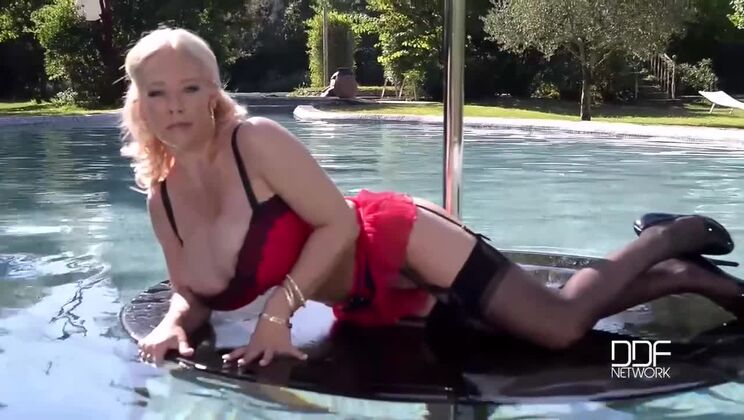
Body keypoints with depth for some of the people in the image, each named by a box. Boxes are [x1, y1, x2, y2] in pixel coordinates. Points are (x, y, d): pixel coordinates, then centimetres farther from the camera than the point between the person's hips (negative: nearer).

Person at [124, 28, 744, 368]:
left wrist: (279, 308, -25)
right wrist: (175, 323, -16)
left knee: (563, 323, -13)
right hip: (368, 305, 6)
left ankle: (671, 238, 18)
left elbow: (339, 223, -20)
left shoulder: (256, 140, -22)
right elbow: (194, 296, 6)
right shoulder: (162, 199, 0)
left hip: (393, 246, -6)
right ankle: (686, 277, 36)